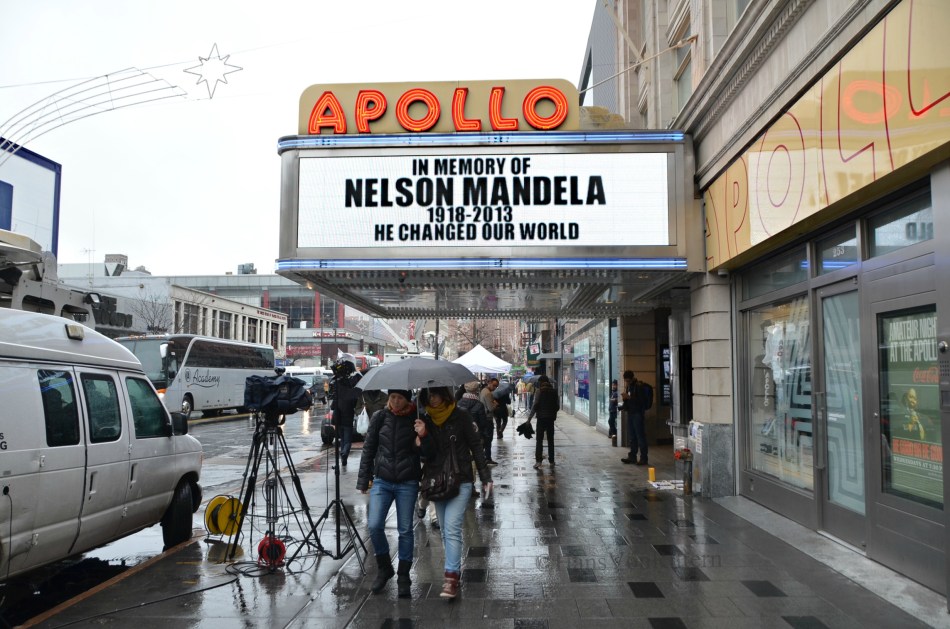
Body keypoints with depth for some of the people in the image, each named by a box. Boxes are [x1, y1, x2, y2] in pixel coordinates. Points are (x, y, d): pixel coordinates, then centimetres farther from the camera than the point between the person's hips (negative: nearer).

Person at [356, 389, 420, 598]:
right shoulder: (379, 417, 1)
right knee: (374, 526, -7)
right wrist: (364, 479, 6)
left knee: (405, 530, 5)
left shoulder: (416, 419, -4)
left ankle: (404, 578, 20)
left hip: (407, 482, -1)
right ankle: (384, 568, 17)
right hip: (382, 480, 2)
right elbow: (368, 448, 7)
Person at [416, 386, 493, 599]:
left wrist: (486, 477, -3)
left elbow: (476, 446, -2)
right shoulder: (426, 420, 4)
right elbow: (427, 456, 0)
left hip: (461, 481, -4)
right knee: (446, 531, 11)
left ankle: (451, 578, -12)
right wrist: (423, 436, -19)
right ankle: (455, 570, 24)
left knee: (452, 528, -14)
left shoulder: (461, 416, -6)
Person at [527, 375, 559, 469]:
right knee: (550, 440, 13)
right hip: (551, 418, 4)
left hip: (541, 418, -4)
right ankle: (551, 461, 15)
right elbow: (558, 406, 8)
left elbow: (535, 406, -13)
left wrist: (529, 418, -9)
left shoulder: (539, 391, -8)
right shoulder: (554, 392, 5)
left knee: (539, 440, -2)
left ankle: (538, 461, -11)